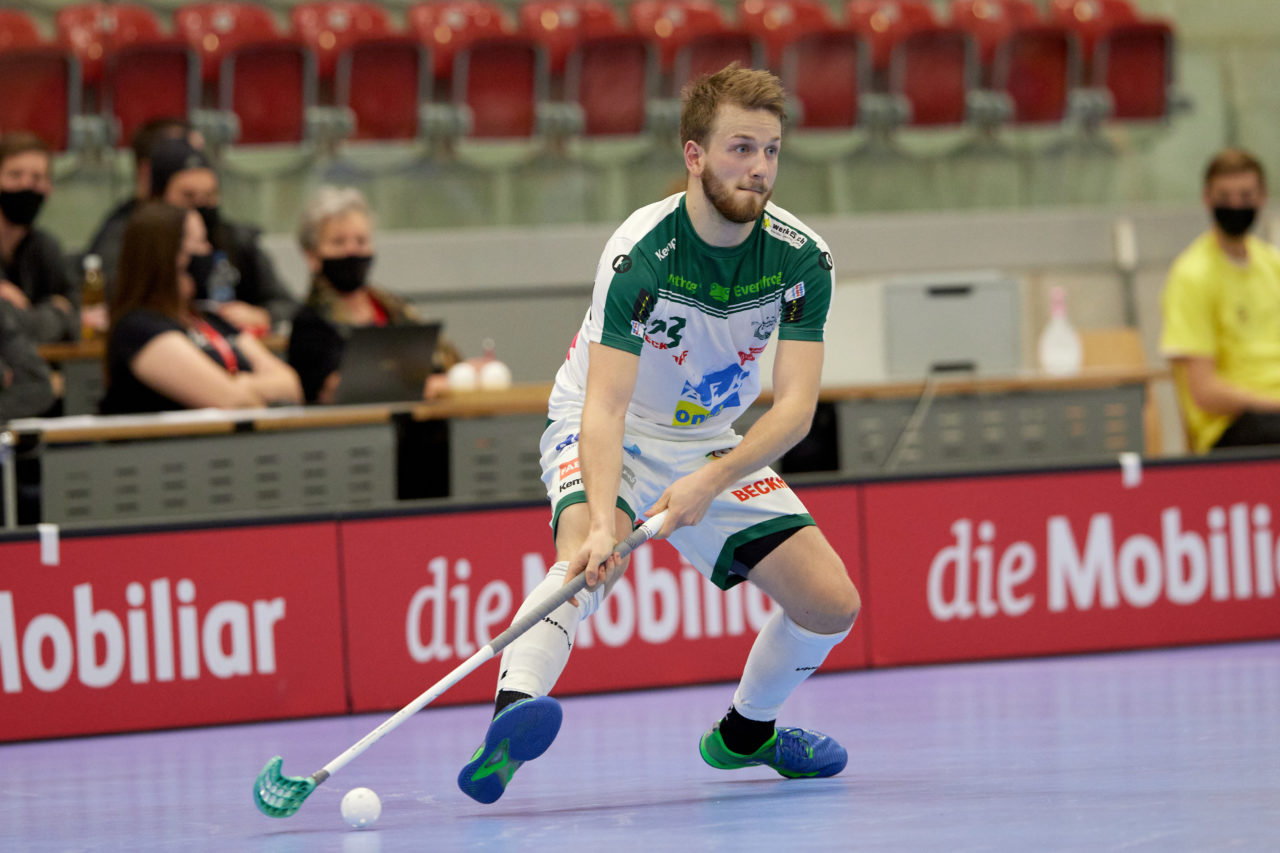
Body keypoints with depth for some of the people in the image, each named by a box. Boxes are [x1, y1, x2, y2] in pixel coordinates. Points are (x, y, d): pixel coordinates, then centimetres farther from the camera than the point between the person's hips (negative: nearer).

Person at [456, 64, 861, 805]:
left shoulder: (802, 260, -16)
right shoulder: (640, 255, -28)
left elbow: (795, 407, -20)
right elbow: (605, 408, -34)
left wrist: (712, 480, -36)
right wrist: (602, 520, -51)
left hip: (713, 447, 5)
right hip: (608, 437, -5)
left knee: (832, 605, -2)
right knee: (588, 559, -37)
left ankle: (747, 731, 27)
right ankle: (512, 717, -58)